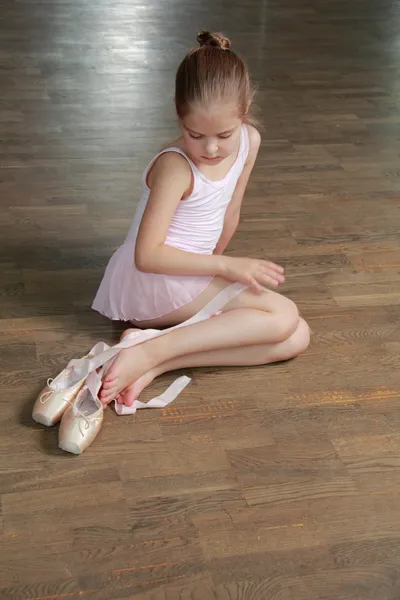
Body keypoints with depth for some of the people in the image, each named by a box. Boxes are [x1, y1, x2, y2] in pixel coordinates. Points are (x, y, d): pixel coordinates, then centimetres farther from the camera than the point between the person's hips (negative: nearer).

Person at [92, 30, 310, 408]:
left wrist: (215, 262, 16)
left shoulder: (250, 141, -1)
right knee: (283, 315, -19)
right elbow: (147, 255, -24)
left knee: (296, 339, -6)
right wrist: (225, 267, -25)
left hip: (188, 277, 8)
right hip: (152, 280, -8)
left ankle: (159, 362, -21)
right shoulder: (175, 167, -20)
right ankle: (150, 352, -26)